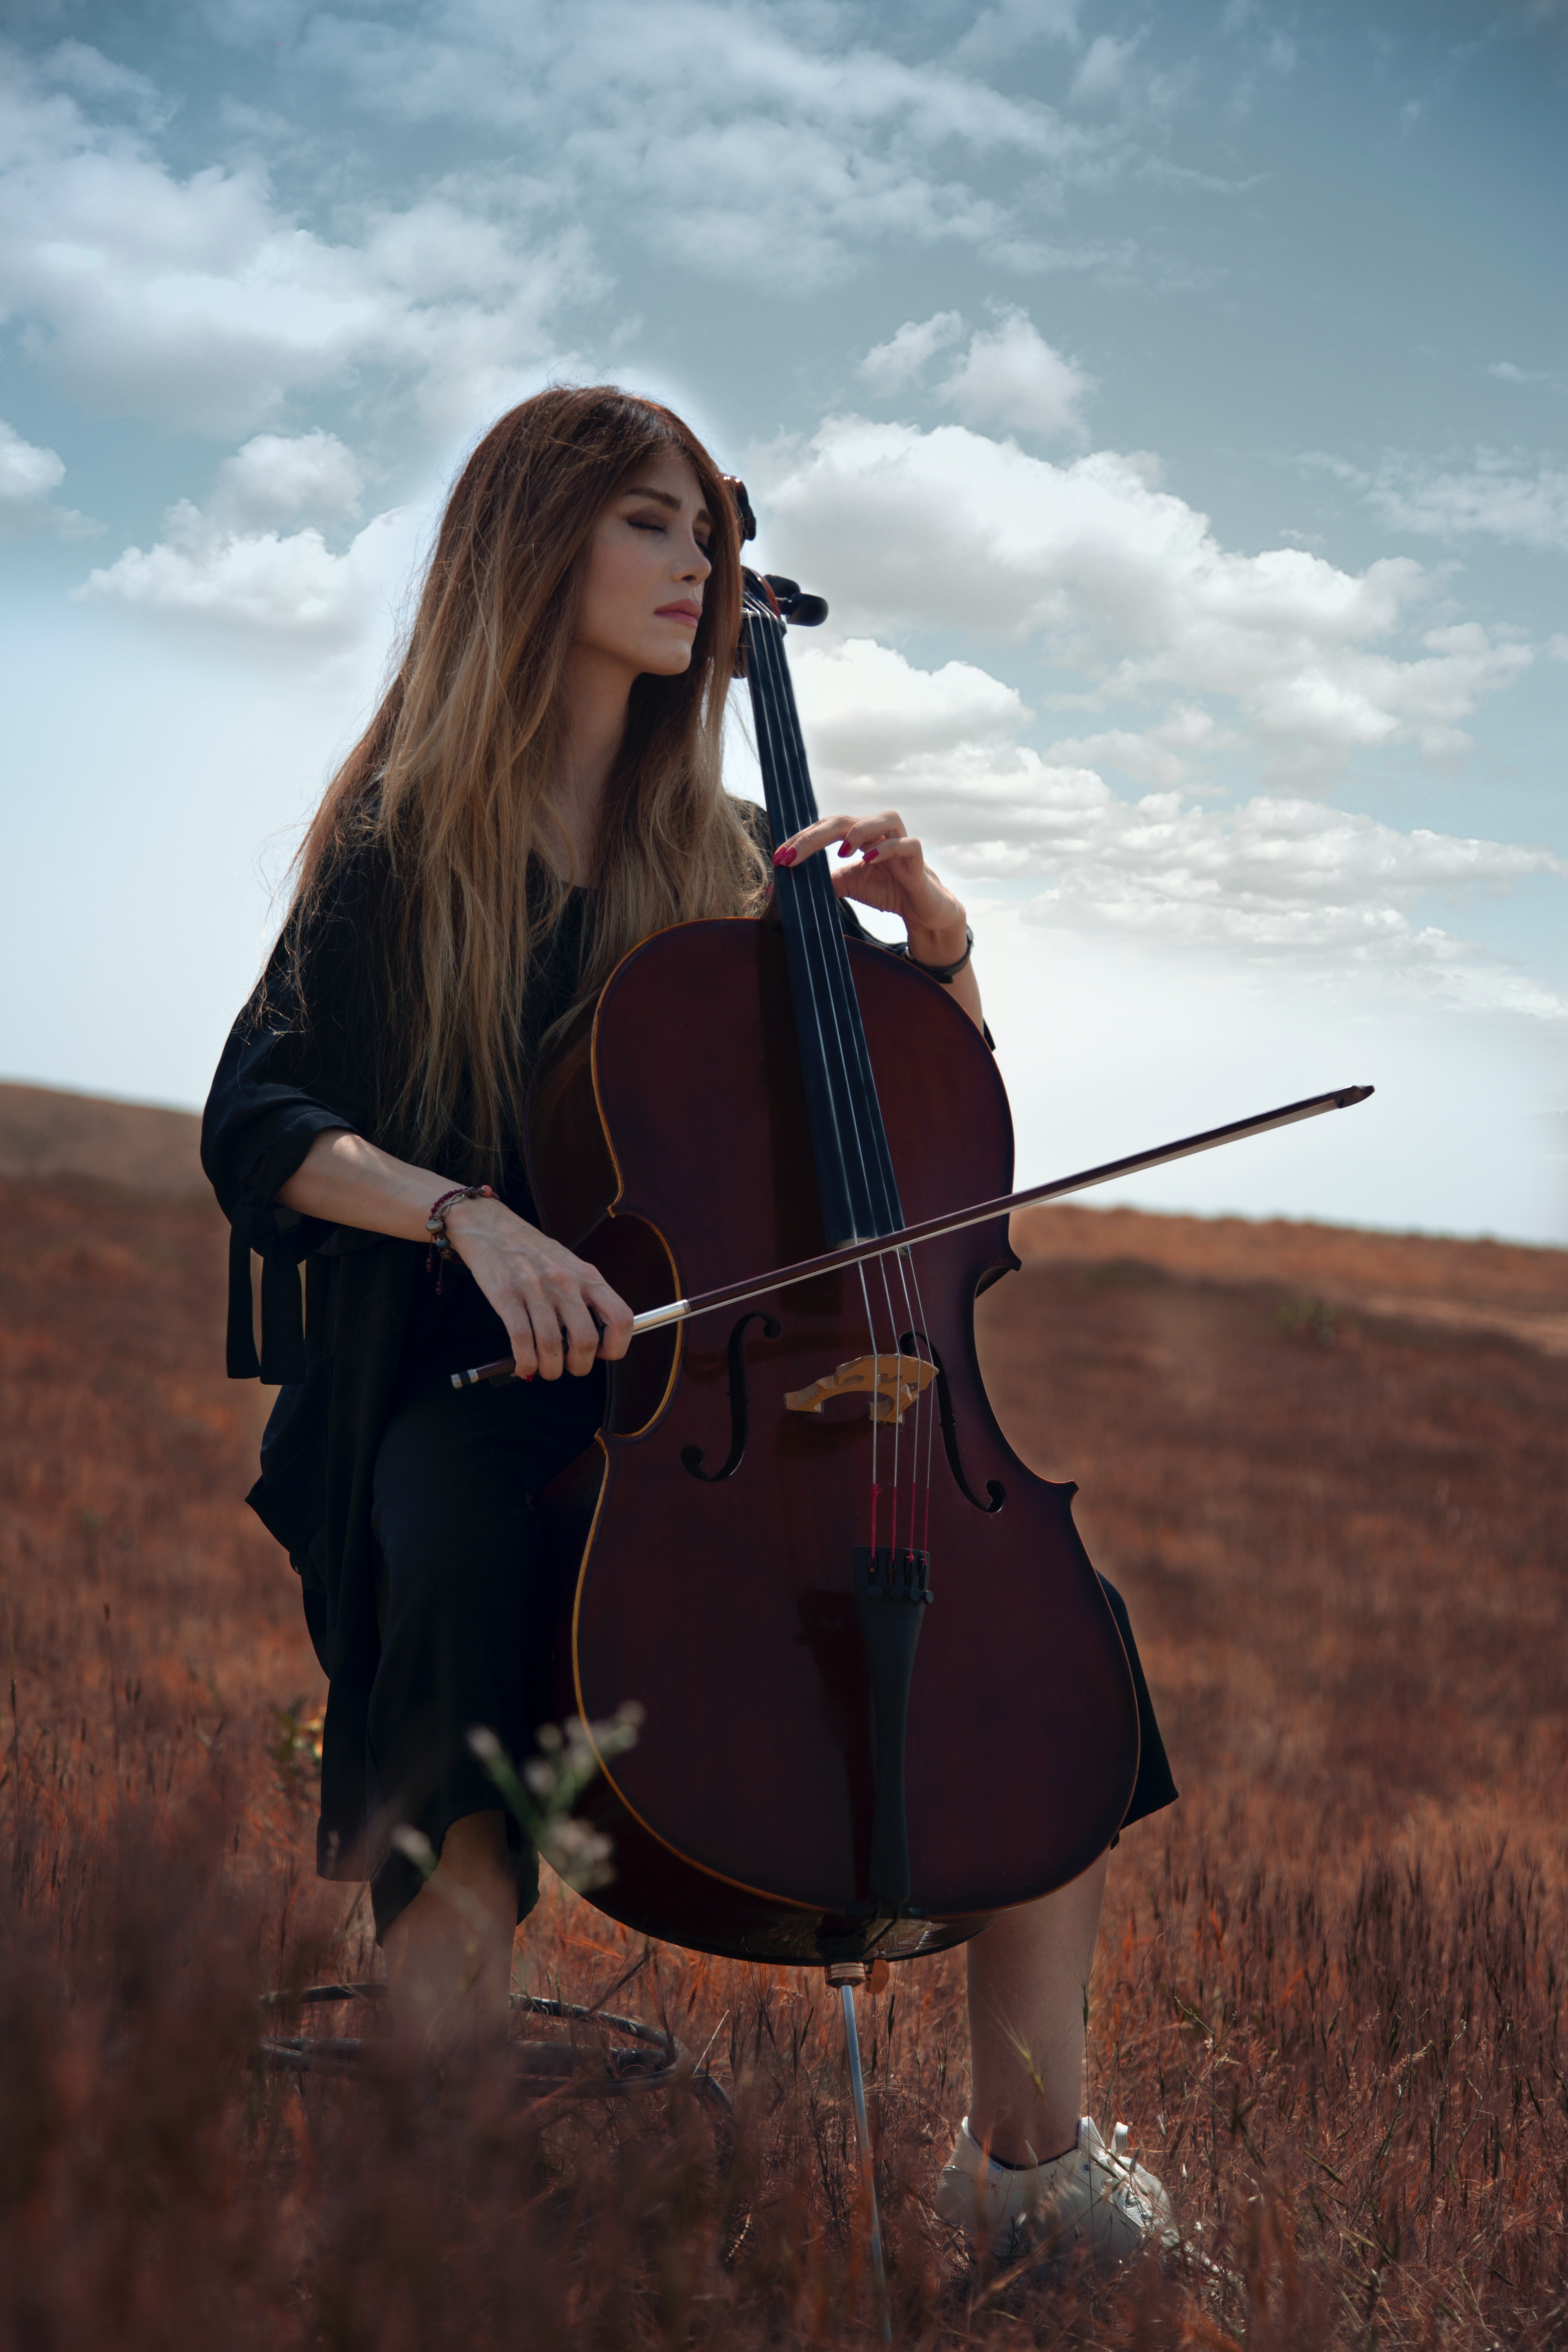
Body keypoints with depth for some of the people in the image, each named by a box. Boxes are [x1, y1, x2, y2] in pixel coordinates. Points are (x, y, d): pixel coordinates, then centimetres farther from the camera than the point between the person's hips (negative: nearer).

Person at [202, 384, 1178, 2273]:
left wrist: (929, 929, -3)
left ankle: (1029, 2148, -8)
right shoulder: (405, 842, 2)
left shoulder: (723, 855, 14)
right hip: (478, 1382, -3)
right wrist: (471, 1215, -27)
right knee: (470, 1575, -38)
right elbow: (259, 1124, -10)